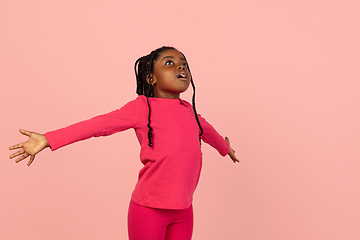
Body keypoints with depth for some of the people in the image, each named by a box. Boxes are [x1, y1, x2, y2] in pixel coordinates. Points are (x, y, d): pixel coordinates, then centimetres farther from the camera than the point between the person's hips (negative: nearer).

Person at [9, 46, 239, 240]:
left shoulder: (188, 110, 7)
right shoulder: (143, 107, -10)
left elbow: (206, 130, 28)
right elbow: (97, 125, -17)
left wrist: (226, 148, 47)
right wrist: (48, 140, -25)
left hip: (184, 210, 5)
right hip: (149, 208, -5)